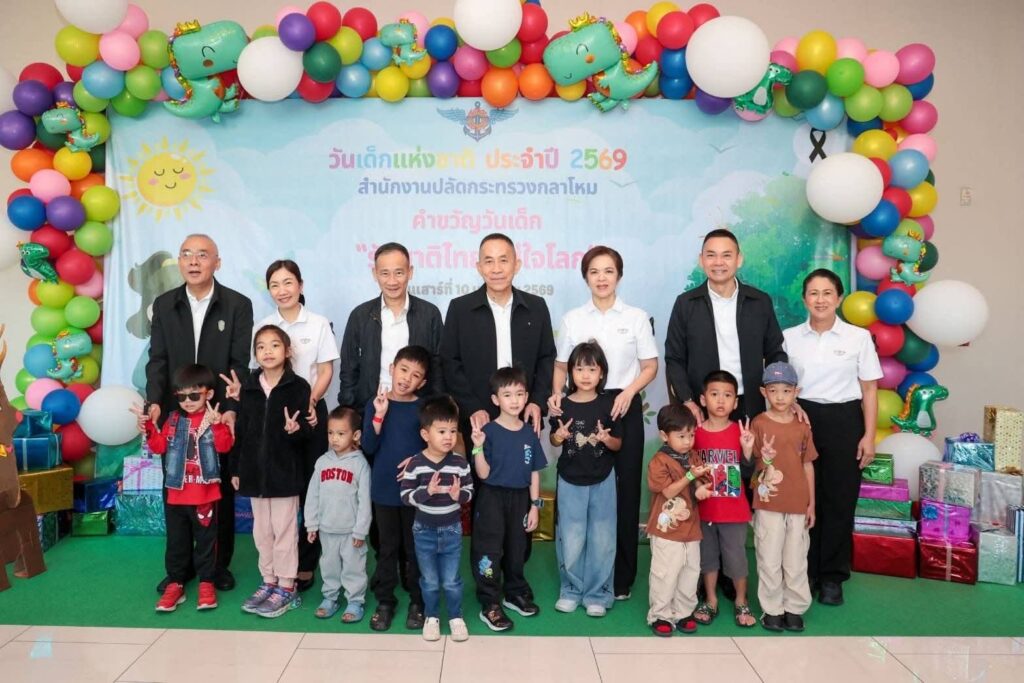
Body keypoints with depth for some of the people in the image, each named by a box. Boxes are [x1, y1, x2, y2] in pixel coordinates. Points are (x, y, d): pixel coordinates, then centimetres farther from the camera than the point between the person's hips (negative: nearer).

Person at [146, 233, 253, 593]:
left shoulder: (238, 305, -4)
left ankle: (220, 564, 22)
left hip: (220, 414, -2)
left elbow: (240, 364, -7)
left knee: (222, 492, 7)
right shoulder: (164, 305, 5)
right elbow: (158, 359, 1)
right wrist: (154, 402, -14)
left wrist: (231, 409, -18)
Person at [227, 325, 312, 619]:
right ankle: (269, 581, 29)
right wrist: (236, 469, 8)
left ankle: (287, 587, 16)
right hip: (255, 471, 5)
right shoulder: (247, 386, 5)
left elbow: (308, 432, -9)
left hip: (285, 472, -5)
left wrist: (296, 429, -32)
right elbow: (241, 429, 7)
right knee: (262, 531, 15)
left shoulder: (298, 387, -8)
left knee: (284, 530, 4)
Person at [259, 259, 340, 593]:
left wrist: (311, 401, -17)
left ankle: (305, 565, 10)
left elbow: (326, 371, -1)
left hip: (310, 411, -2)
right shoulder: (262, 327, 7)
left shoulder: (319, 324, 1)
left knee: (308, 488, 1)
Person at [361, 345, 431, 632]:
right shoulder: (375, 404, -2)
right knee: (387, 548, 12)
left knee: (415, 548, 9)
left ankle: (418, 601, 22)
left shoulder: (424, 409, -3)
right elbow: (369, 447, -10)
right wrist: (379, 415, -19)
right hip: (384, 490, 1)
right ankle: (384, 601, 23)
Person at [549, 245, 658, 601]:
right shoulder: (572, 319, 7)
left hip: (624, 406, -1)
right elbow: (561, 365, 10)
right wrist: (556, 394, -9)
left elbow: (650, 366, 4)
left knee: (624, 489, 2)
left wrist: (629, 391, -13)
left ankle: (621, 577, 14)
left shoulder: (637, 317, 4)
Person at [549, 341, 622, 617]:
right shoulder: (563, 405, -2)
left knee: (601, 539, 4)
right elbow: (554, 440, 9)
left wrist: (606, 438, -20)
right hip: (570, 481, 1)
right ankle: (571, 590, 22)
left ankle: (597, 594, 18)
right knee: (571, 540, 4)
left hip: (602, 481, 0)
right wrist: (558, 437, -13)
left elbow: (618, 444, 1)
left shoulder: (608, 404, -4)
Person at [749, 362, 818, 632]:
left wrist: (811, 503, 8)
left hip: (798, 504, 2)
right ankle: (772, 609, 19)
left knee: (796, 560, 10)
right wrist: (763, 460, -24)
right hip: (768, 503, -2)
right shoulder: (759, 424, -5)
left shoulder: (802, 426, 3)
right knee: (769, 560, 5)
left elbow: (807, 465, 8)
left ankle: (795, 608, 24)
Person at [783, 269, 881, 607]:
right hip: (800, 420, 1)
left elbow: (869, 390, 2)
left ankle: (832, 577, 20)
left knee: (840, 500, 6)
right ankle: (803, 571, 21)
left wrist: (869, 435, -3)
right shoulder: (789, 337, 3)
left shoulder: (859, 337, -1)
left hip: (844, 421, -1)